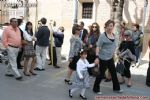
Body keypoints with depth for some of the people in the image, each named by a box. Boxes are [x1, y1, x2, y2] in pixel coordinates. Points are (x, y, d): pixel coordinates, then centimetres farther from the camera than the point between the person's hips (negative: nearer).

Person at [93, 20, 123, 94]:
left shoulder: (114, 35, 7)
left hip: (110, 58, 7)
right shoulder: (103, 35, -14)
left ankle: (116, 88, 34)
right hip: (103, 58, -7)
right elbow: (98, 47, -17)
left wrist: (114, 53, 16)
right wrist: (97, 57, -24)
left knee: (114, 73, 17)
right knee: (101, 74, 2)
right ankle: (96, 89, 19)